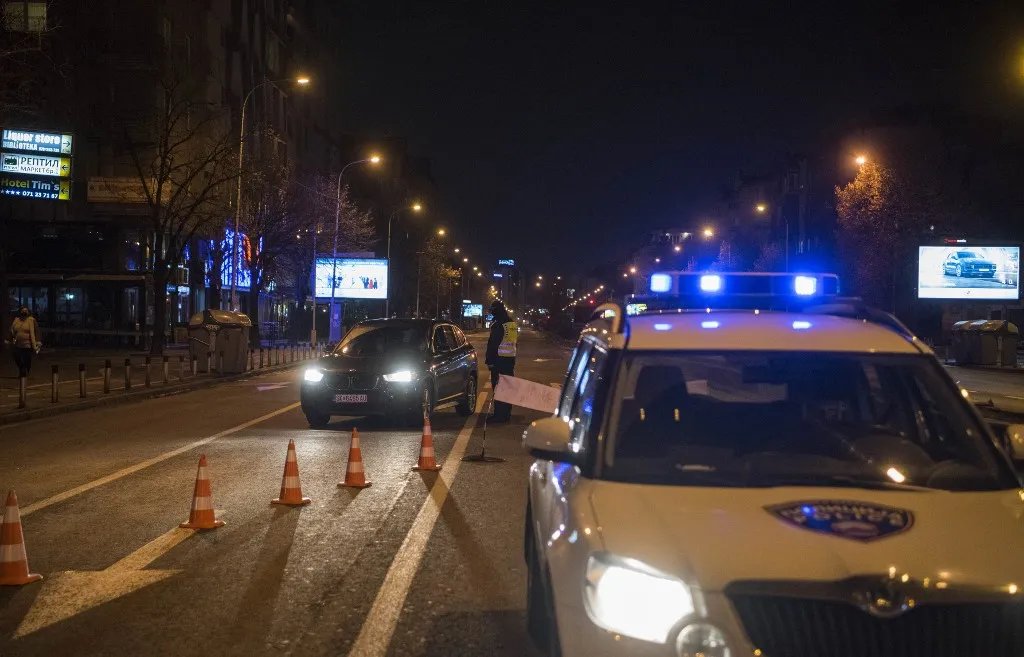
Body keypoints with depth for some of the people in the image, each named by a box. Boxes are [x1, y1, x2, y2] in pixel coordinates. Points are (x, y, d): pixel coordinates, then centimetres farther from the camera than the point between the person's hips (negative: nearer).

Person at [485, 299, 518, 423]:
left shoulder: (498, 324, -14)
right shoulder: (513, 324, 13)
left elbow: (492, 343, -15)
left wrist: (489, 360, -11)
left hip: (500, 359, -8)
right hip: (511, 358, 8)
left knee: (498, 386, -6)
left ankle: (499, 414, -8)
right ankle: (507, 413, 19)